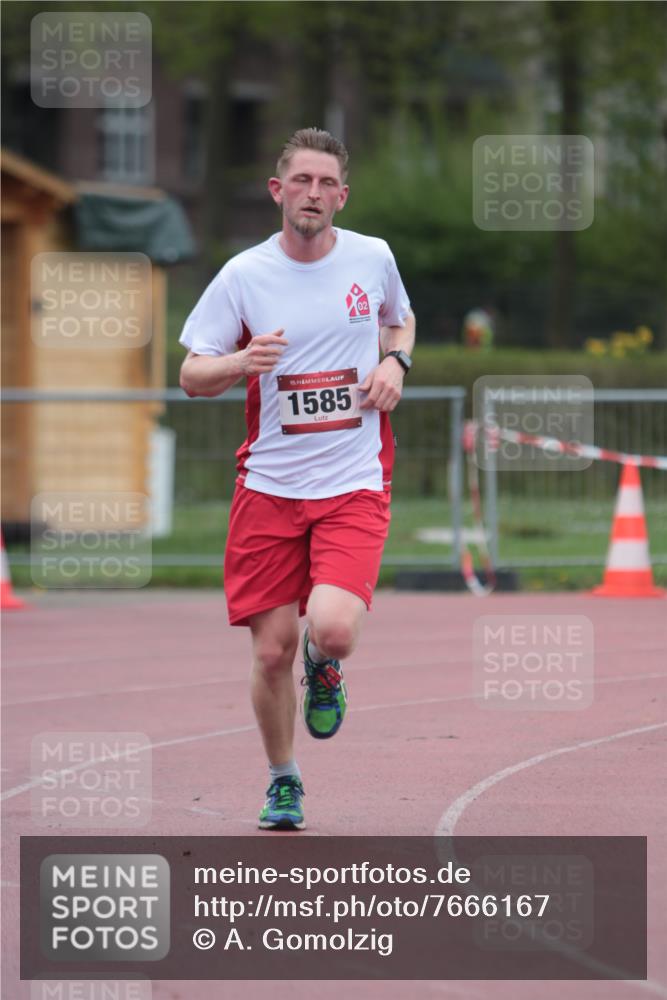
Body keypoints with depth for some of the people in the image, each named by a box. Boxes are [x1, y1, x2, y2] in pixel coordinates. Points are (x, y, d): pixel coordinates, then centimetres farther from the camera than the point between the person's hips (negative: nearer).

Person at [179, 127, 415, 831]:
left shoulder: (372, 258, 3)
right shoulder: (243, 275, -2)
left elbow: (400, 319, 25)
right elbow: (191, 376, 1)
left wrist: (394, 362, 3)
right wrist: (242, 362, -20)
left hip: (354, 484, 0)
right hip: (269, 483, 0)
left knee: (333, 629, -21)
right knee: (271, 651, 0)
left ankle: (324, 668, 17)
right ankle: (283, 780, 24)